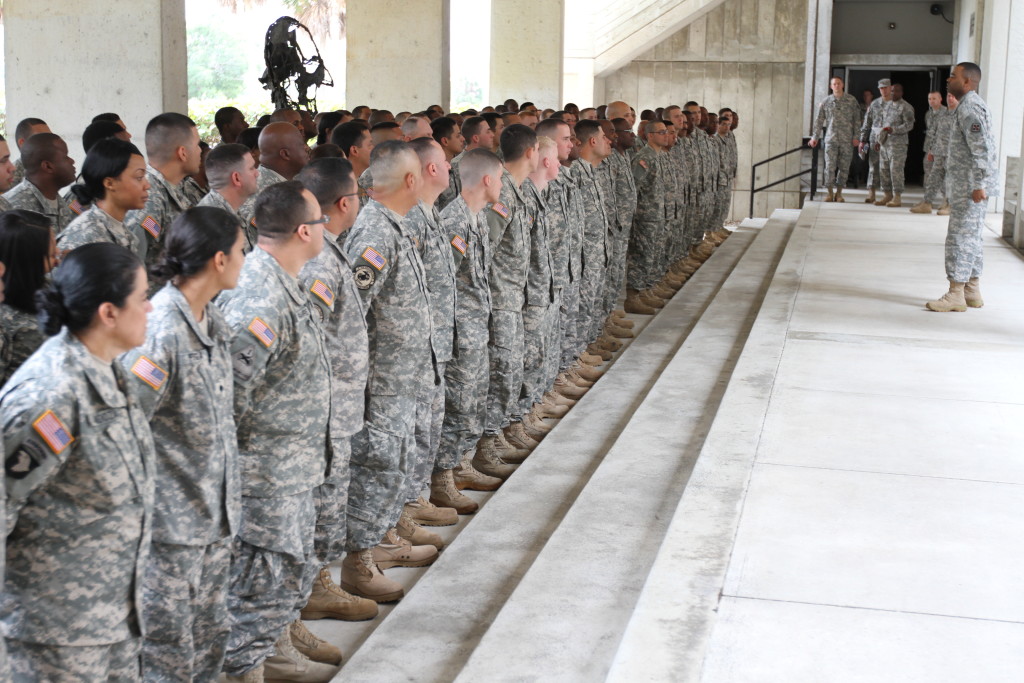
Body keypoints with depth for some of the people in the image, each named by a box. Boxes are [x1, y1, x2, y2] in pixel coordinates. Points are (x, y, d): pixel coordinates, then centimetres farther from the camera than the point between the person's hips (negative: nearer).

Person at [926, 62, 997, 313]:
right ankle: (972, 292, 21)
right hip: (971, 185, 11)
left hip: (969, 186, -11)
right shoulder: (971, 105, 17)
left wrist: (979, 185, -25)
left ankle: (956, 294, -4)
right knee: (971, 237, 15)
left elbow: (981, 148, -24)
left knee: (960, 237, -7)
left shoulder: (969, 108, -16)